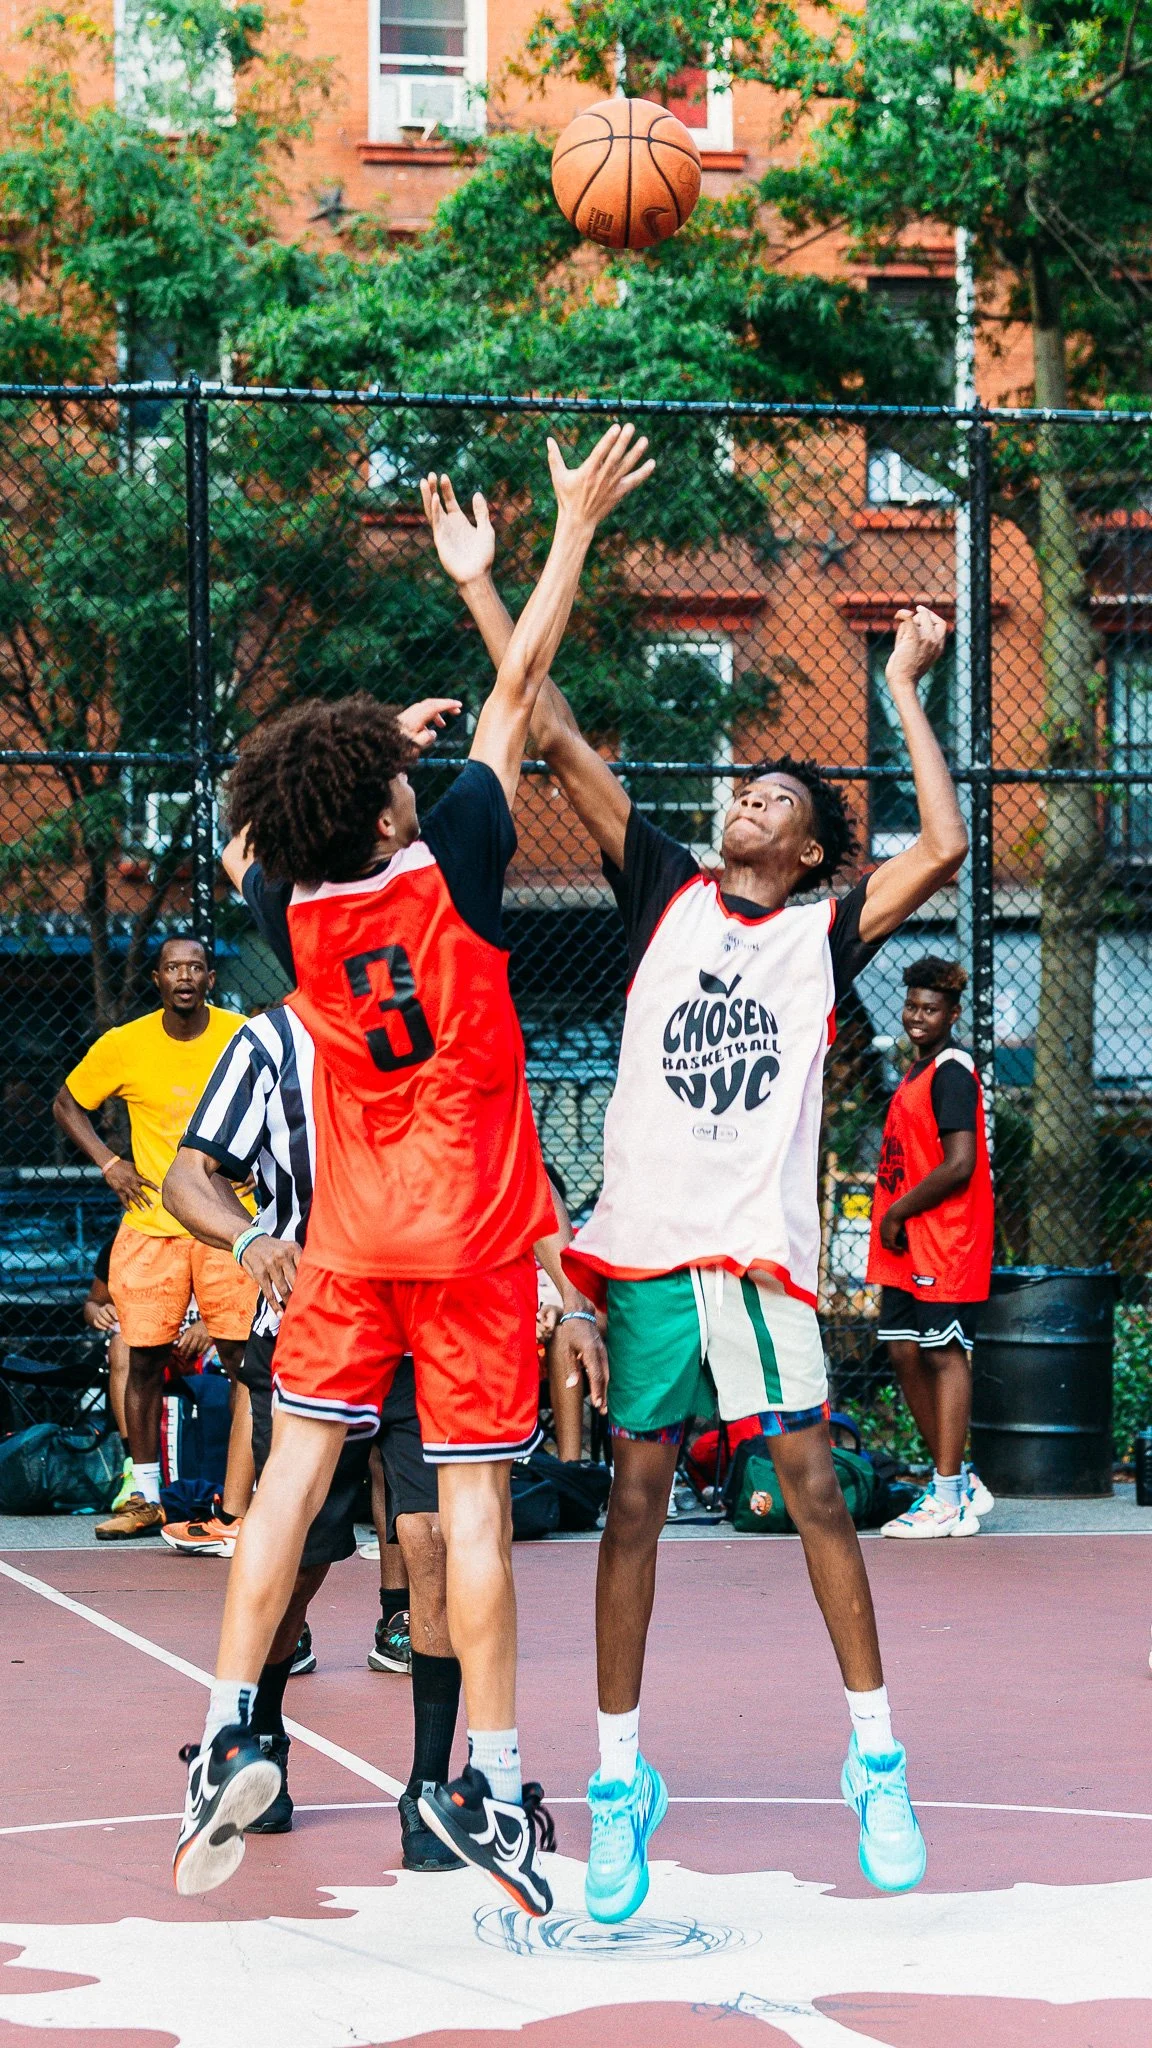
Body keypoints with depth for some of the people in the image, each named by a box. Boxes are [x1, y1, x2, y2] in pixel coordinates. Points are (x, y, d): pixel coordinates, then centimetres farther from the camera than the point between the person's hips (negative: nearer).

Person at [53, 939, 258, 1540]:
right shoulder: (124, 1045, 0)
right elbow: (67, 1103, 15)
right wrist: (108, 1163, 3)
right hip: (150, 1225, 1)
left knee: (247, 1363, -7)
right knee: (143, 1361, 2)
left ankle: (235, 1510, -4)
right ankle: (145, 1501, 15)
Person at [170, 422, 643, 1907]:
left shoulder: (293, 908, -3)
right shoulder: (451, 871, -13)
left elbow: (255, 833, 23)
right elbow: (515, 692, -6)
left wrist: (370, 747, 26)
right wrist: (573, 529, 2)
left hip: (350, 1239, 3)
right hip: (474, 1235, -3)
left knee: (297, 1464, 7)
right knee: (473, 1498, -2)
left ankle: (229, 1733, -2)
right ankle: (489, 1783, 2)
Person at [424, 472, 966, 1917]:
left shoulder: (827, 934, 7)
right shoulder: (665, 892, 9)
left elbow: (942, 847, -9)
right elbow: (557, 742, 4)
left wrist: (905, 693, -3)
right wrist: (481, 588, -1)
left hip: (766, 1250, -1)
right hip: (646, 1243, 1)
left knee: (813, 1488, -1)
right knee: (634, 1500, 2)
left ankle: (876, 1759, 10)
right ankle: (619, 1781, 8)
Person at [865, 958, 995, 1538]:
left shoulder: (951, 1071, -12)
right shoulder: (918, 1071, 18)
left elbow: (960, 1165, -21)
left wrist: (897, 1211, -13)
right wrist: (891, 1218, 12)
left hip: (945, 1243, -10)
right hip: (906, 1246, 10)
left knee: (944, 1355, -6)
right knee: (906, 1354, 10)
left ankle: (948, 1500, -2)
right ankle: (958, 1480, 20)